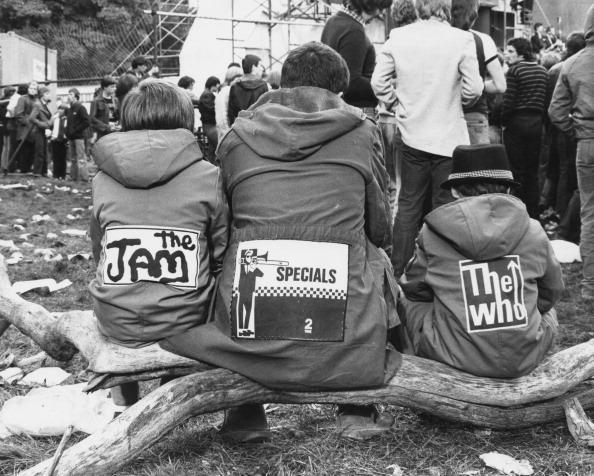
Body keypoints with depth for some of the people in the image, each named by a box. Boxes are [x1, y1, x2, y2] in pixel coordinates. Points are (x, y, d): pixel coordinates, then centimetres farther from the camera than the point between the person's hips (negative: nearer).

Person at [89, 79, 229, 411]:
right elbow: (222, 255, 1)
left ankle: (123, 404, 39)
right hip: (185, 323, -2)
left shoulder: (103, 180, 1)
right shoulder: (207, 177, -6)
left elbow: (99, 253, 12)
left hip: (117, 325, 2)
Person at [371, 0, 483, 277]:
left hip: (412, 135, 3)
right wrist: (456, 100, 9)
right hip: (449, 137, -3)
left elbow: (378, 82, -3)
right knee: (445, 208, 7)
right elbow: (473, 89, -11)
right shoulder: (461, 39, -12)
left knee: (408, 205, 13)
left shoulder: (397, 37, -4)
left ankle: (398, 272, 18)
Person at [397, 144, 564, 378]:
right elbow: (552, 291, 12)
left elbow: (412, 288, 8)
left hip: (459, 358, -2)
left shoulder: (433, 235, -7)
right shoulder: (533, 232, -1)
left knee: (406, 300, 25)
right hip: (525, 360, 2)